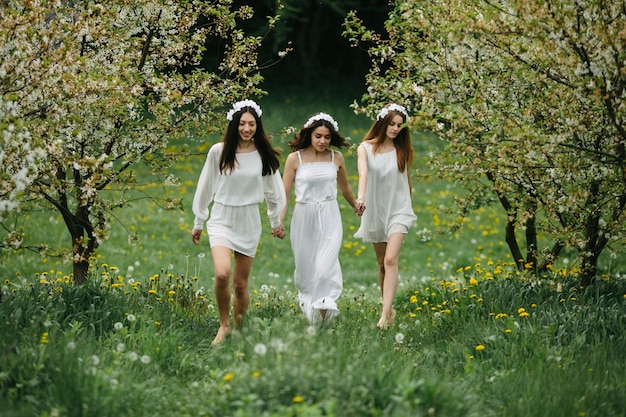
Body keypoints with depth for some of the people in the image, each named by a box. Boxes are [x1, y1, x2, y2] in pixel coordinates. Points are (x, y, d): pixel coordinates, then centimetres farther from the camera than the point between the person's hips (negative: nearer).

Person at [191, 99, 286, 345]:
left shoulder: (263, 155, -1)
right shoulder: (219, 152, -5)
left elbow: (274, 190, 14)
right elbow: (205, 187, 5)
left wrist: (276, 221, 22)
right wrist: (198, 222, 12)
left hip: (249, 222, 2)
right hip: (222, 218, -2)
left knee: (241, 284, 4)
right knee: (222, 274, -23)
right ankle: (224, 325, -3)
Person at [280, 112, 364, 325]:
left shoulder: (336, 158, 3)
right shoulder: (295, 159, -5)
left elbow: (344, 186, 21)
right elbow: (284, 193, -4)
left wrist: (355, 205, 34)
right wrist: (279, 221, -16)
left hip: (329, 219, 0)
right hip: (304, 217, 0)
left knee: (325, 267, -15)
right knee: (306, 268, 9)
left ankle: (323, 308, -4)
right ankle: (306, 298, 36)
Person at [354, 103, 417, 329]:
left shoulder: (402, 150, 0)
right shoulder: (366, 148, -4)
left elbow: (406, 179, 11)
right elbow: (363, 173, -22)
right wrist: (360, 197, -39)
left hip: (398, 210, -1)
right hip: (375, 210, 1)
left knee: (391, 260, -16)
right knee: (382, 263, 11)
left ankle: (385, 313, -24)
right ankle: (389, 308, 25)